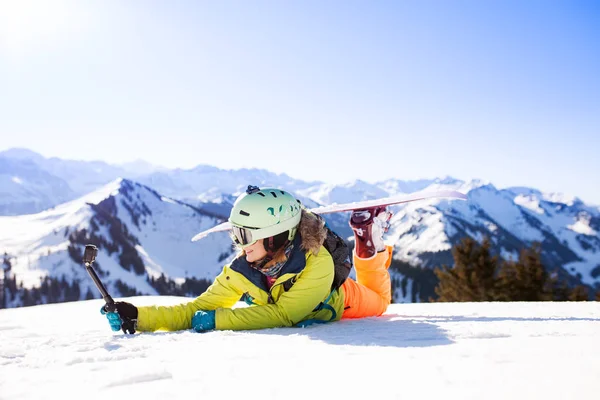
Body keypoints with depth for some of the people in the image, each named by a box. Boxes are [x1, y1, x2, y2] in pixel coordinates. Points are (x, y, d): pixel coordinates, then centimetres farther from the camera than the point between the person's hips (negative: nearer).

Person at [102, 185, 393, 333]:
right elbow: (198, 309, -31)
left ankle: (369, 243, 37)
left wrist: (216, 320, -53)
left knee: (377, 301, 28)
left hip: (339, 301, -3)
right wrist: (138, 316, -44)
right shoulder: (242, 269, -34)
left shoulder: (316, 262, -47)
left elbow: (282, 314, -47)